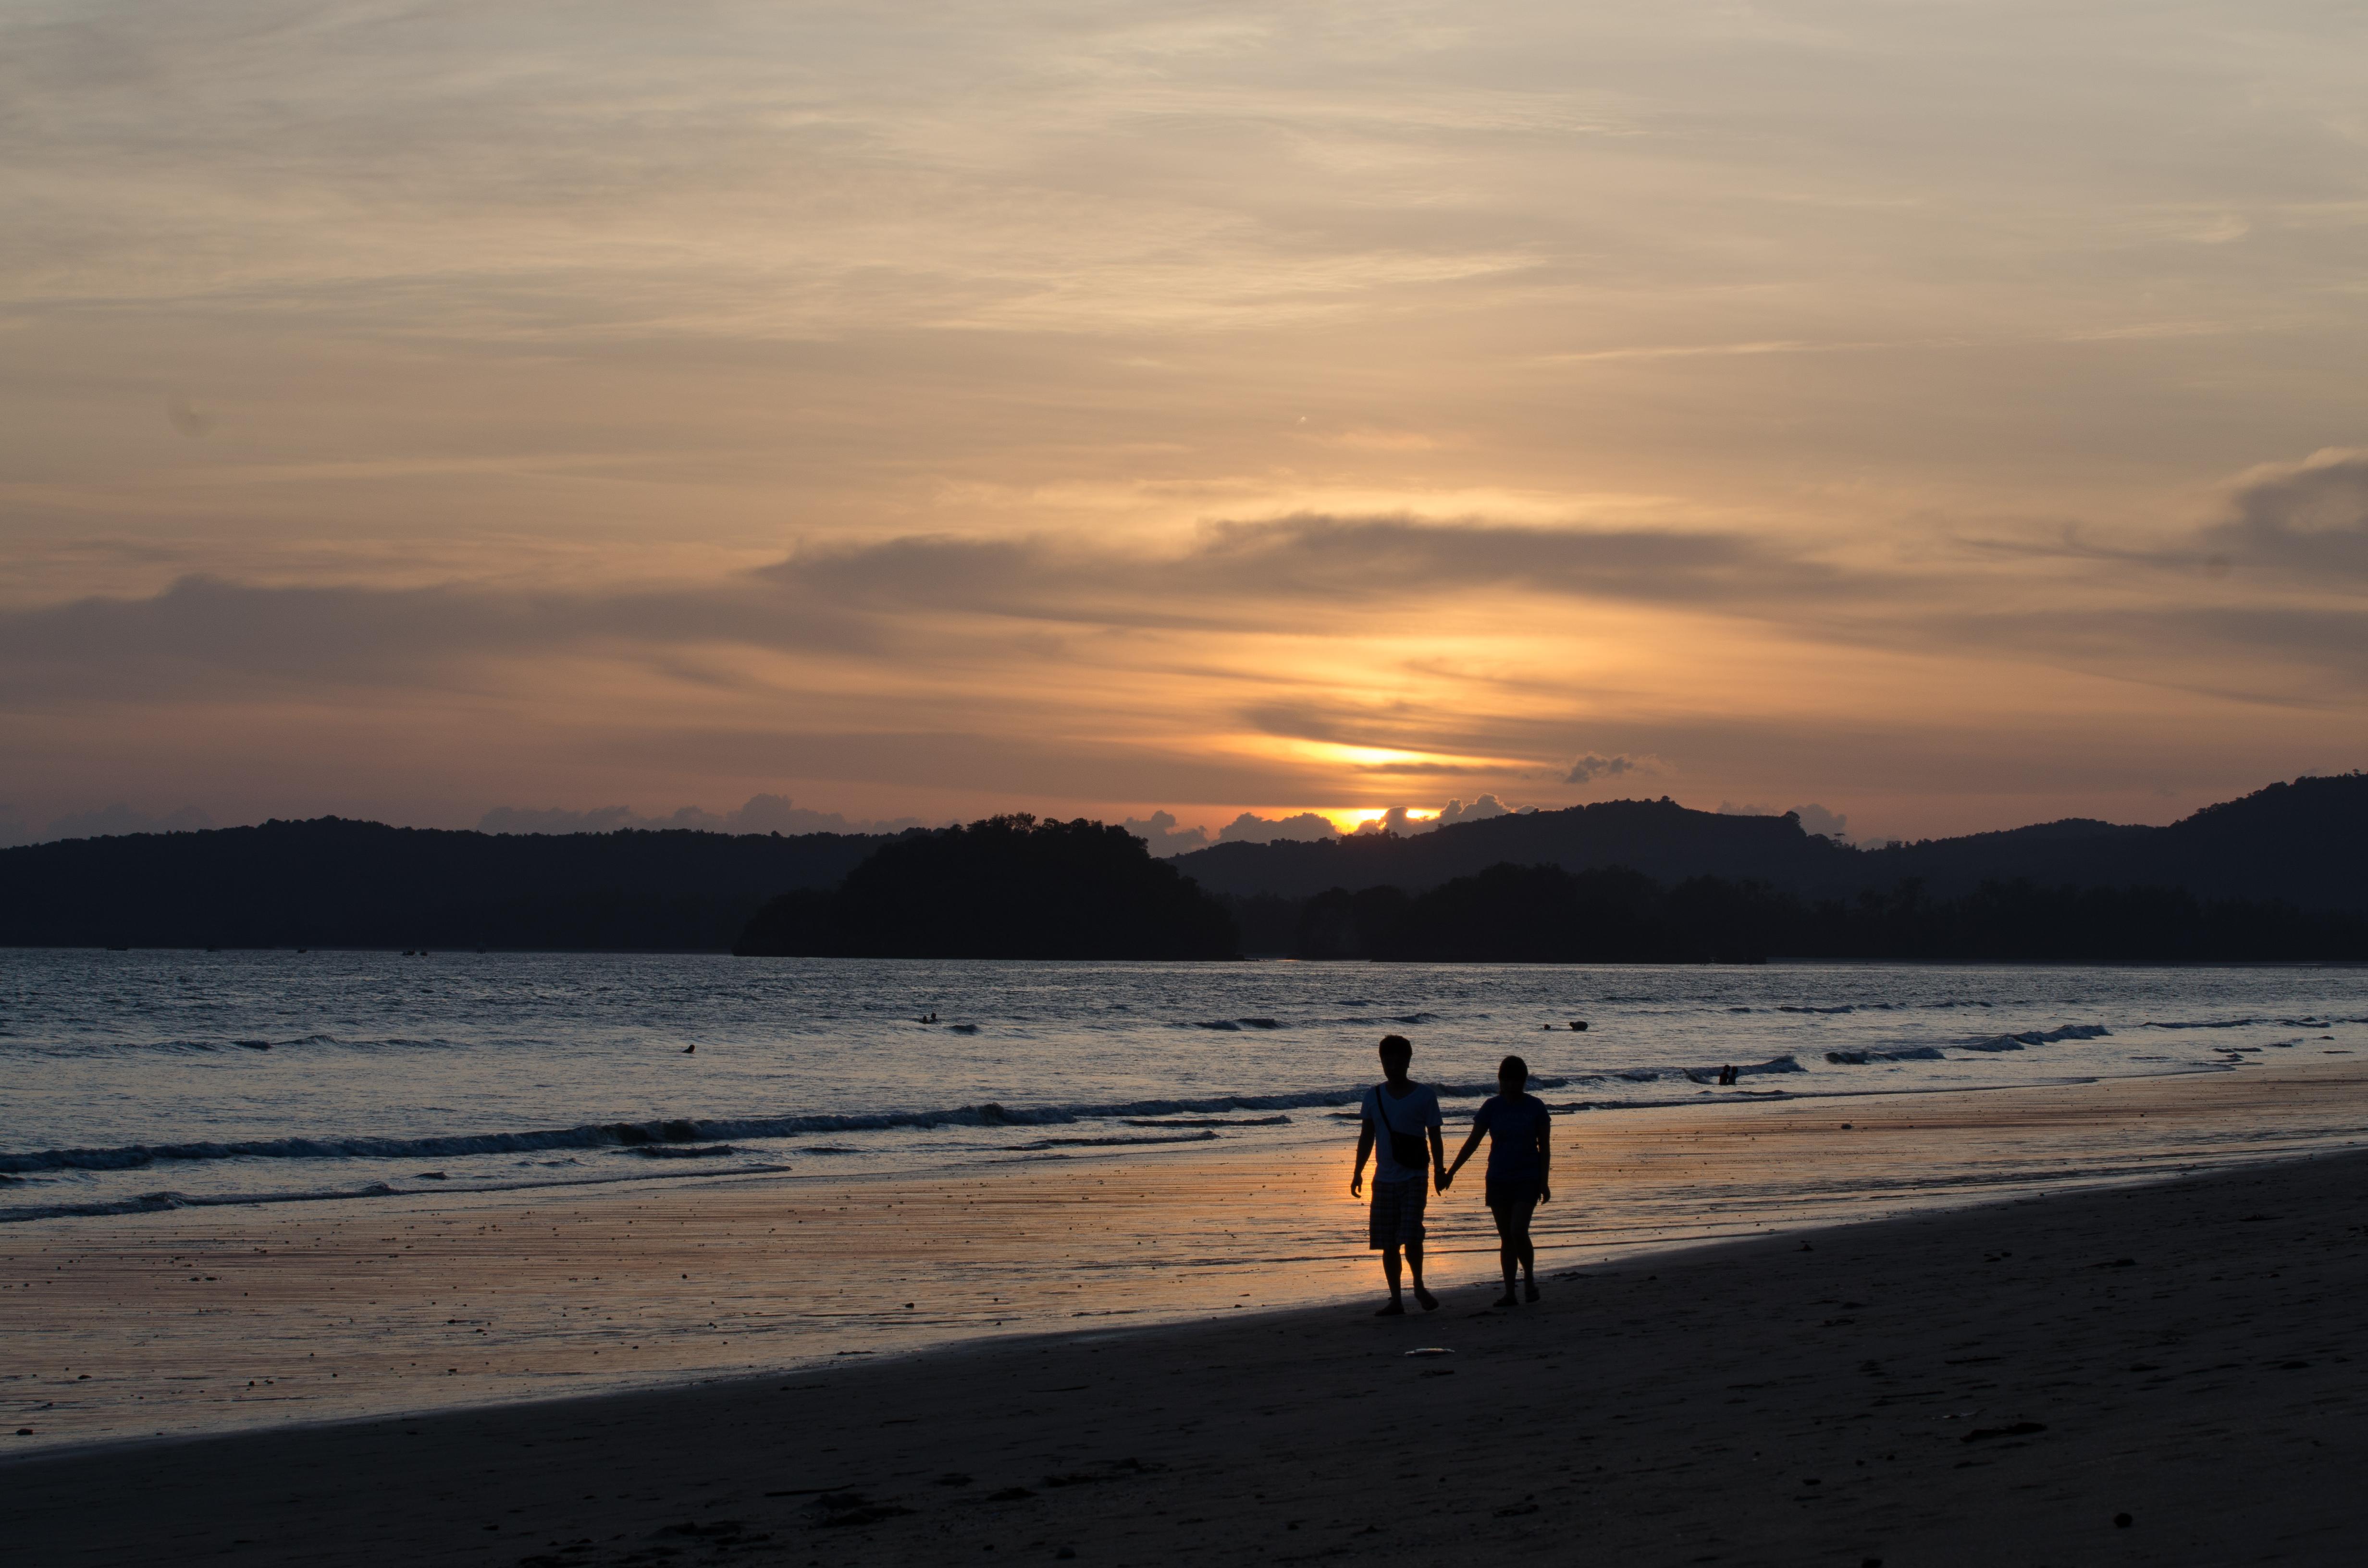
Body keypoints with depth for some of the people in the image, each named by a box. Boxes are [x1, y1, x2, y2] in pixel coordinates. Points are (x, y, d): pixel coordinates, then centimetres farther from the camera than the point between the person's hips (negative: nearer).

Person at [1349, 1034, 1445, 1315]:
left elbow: (1434, 1137, 2)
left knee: (1411, 1236, -15)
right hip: (1384, 1178, 4)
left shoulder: (1424, 1095, -1)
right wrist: (1358, 1173, 6)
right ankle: (1396, 1300, 12)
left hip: (1414, 1177, -4)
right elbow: (1367, 1137, 13)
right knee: (1388, 1243, 4)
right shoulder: (1374, 1096, 7)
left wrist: (1440, 1171, -6)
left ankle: (1419, 1286, 8)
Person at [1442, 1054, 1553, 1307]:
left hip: (1527, 1180, -2)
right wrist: (1451, 1172, -1)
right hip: (1498, 1180, 2)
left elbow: (1545, 1147, 1)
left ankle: (1530, 1278, 7)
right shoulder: (1492, 1107, 0)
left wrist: (1544, 1182, -5)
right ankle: (1510, 1293, 9)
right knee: (1506, 1238, 4)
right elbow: (1472, 1143, 4)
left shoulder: (1535, 1107, -3)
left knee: (1518, 1232, -16)